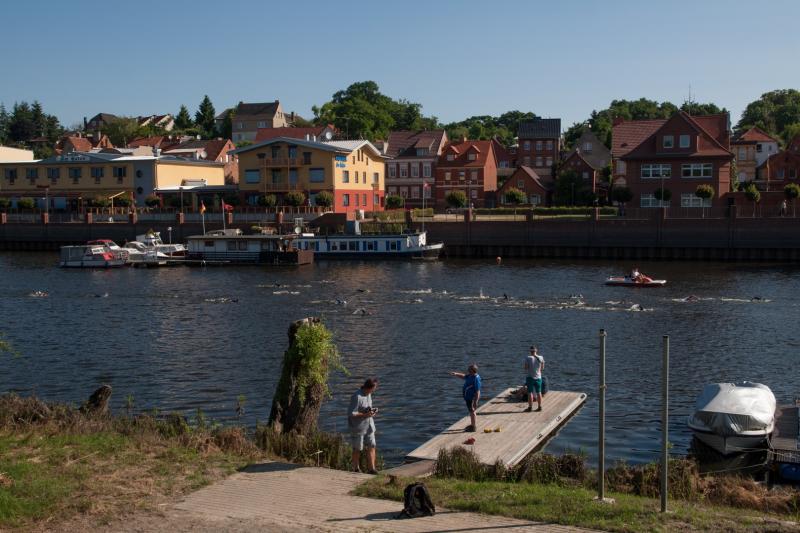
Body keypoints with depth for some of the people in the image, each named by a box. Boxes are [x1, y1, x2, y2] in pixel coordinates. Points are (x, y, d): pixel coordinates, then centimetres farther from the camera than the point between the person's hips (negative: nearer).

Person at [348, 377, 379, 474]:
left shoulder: (368, 394, 4)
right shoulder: (357, 397, -23)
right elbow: (351, 414, -23)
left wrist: (372, 411, 0)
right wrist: (365, 415, -23)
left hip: (369, 426, 7)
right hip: (358, 427, -7)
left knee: (371, 447, 2)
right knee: (357, 449, 8)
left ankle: (371, 469, 6)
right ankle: (356, 469, 25)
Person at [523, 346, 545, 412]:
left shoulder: (528, 358, -13)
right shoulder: (541, 358, -4)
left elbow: (526, 368, -11)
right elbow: (542, 368, 6)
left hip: (530, 377, -3)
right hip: (538, 377, 3)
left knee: (530, 393, 3)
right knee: (538, 392, 13)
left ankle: (530, 407, 6)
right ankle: (539, 407, 18)